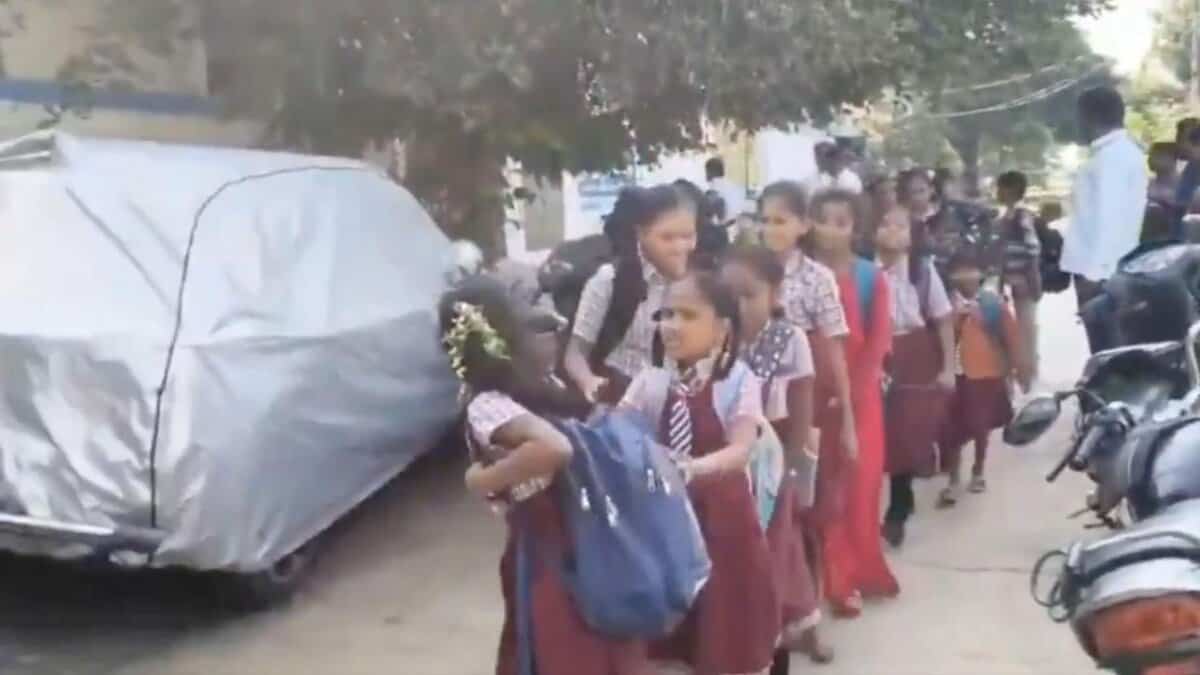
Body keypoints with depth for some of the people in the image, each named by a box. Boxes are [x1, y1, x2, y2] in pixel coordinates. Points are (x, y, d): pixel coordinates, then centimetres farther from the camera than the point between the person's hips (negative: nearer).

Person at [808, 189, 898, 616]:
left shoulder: (871, 278, 2)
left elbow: (878, 339, -2)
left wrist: (855, 386, -12)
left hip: (861, 391, 1)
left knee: (861, 481, 6)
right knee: (822, 484, 0)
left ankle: (859, 570, 20)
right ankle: (836, 577, 8)